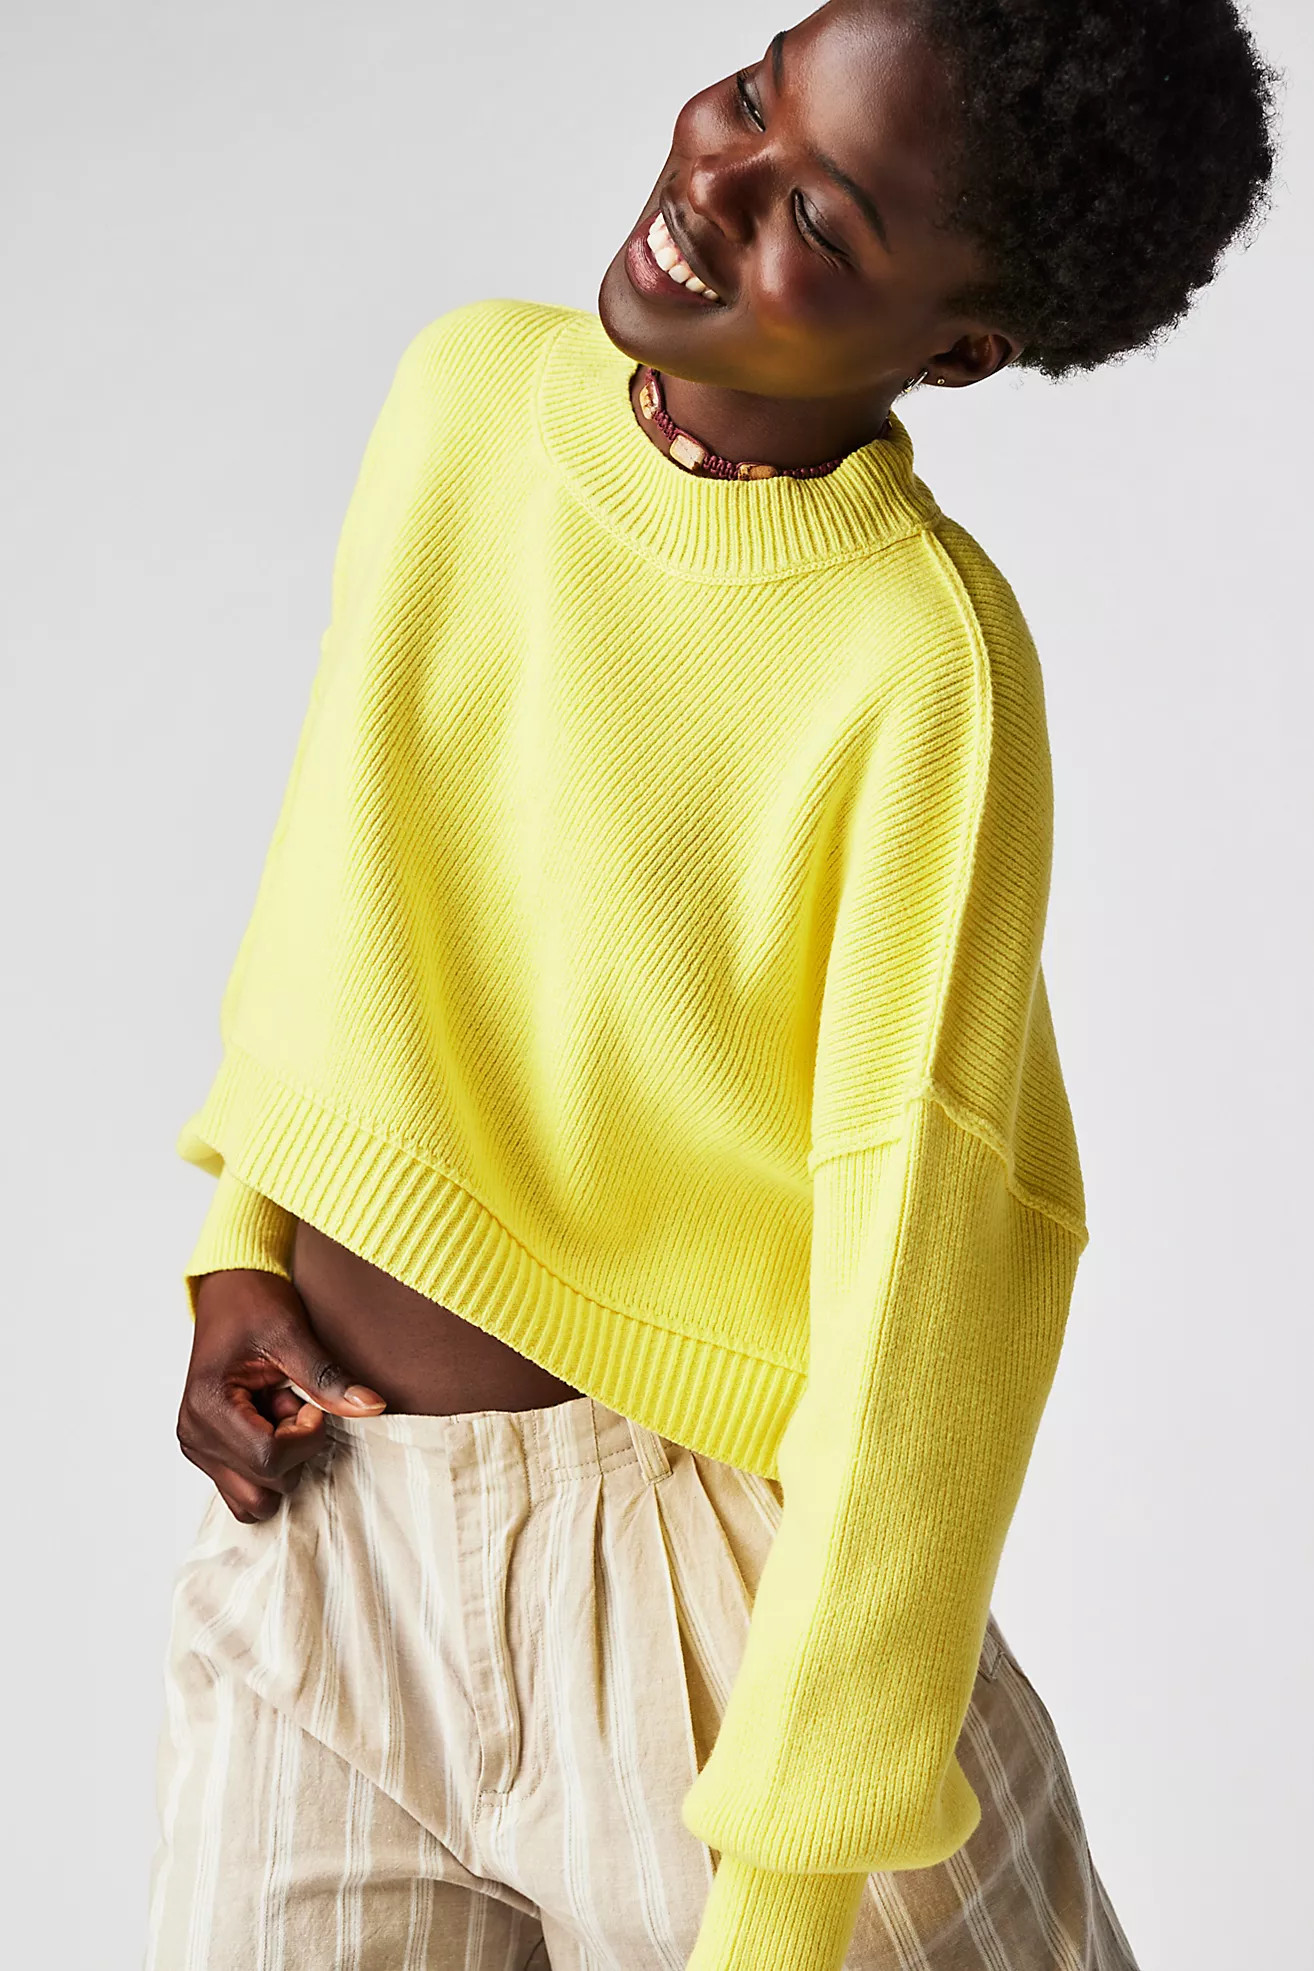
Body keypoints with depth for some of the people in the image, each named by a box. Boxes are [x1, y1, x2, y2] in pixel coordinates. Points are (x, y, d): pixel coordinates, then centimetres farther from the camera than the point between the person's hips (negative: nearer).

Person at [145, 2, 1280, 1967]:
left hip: (699, 1562, -4)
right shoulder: (464, 386, -1)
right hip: (314, 1517, 5)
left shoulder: (924, 662, -19)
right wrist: (239, 1232, 2)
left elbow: (926, 1284, -19)